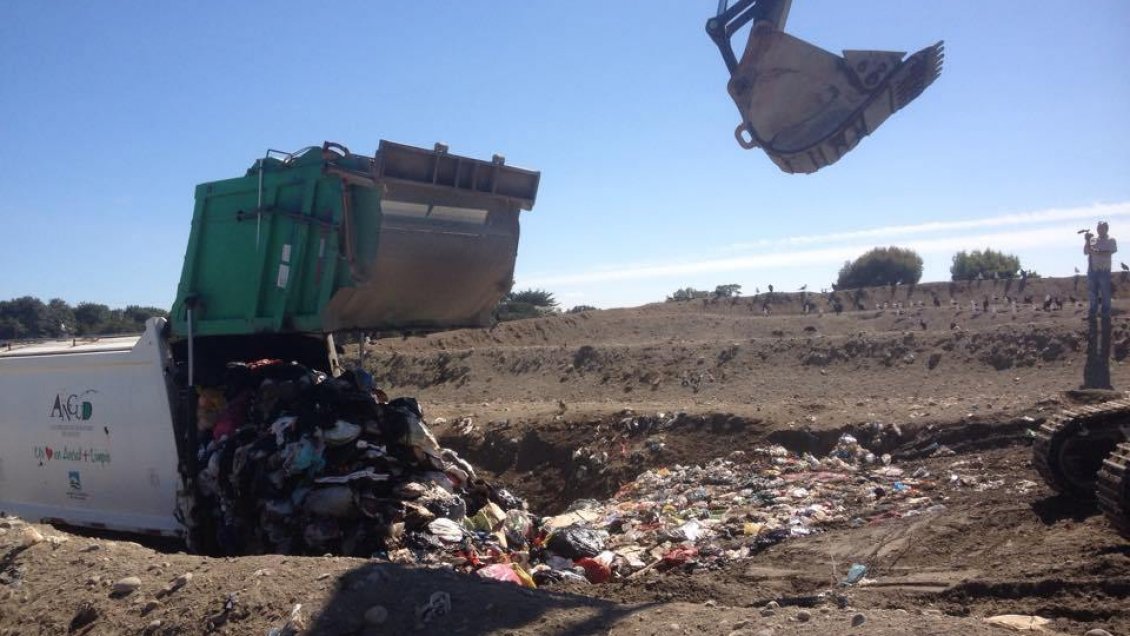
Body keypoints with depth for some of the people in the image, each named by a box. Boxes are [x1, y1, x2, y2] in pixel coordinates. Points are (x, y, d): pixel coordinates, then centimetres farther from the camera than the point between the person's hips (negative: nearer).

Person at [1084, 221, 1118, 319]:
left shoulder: (1111, 240, 1)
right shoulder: (1093, 239, 12)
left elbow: (1109, 253, -11)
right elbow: (1086, 252, 6)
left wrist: (1096, 252, -20)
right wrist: (1087, 241, -4)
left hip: (1104, 270, -3)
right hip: (1092, 269, 3)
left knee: (1105, 292, 1)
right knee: (1091, 292, 6)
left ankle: (1106, 312, 10)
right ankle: (1091, 312, 15)